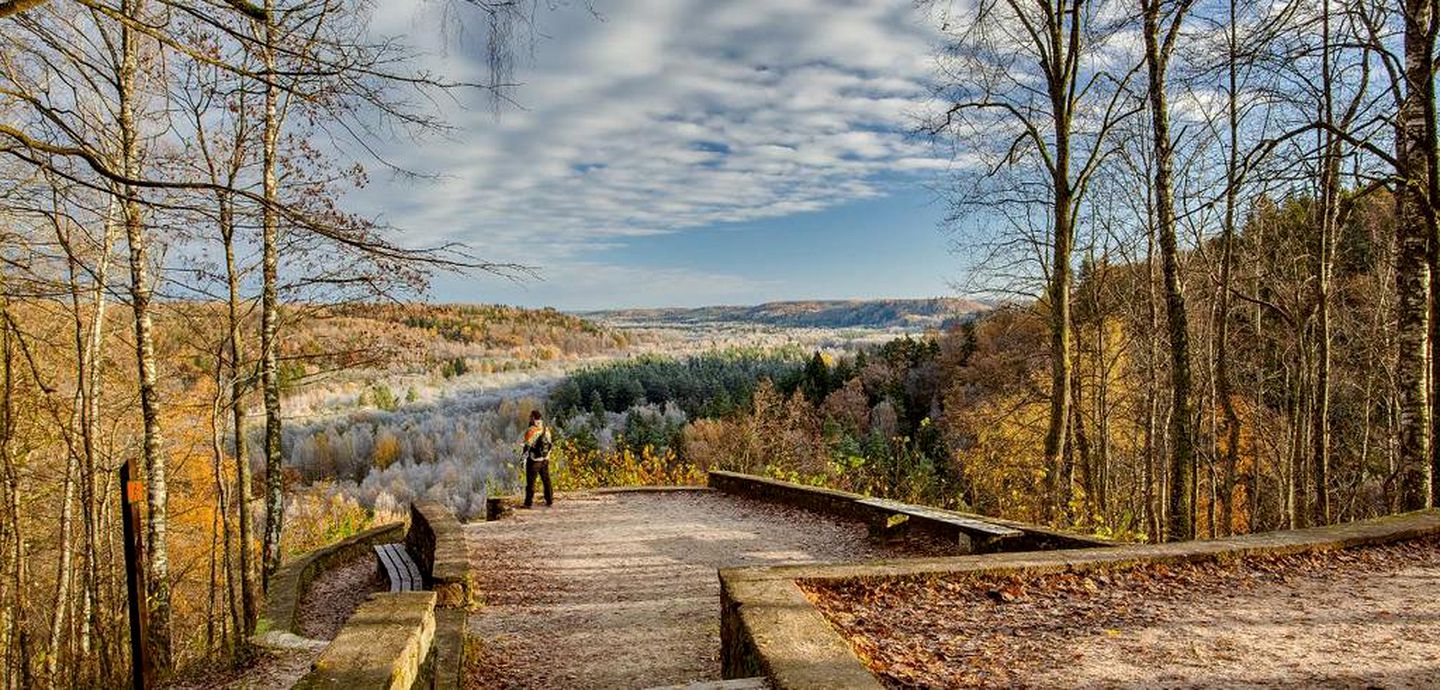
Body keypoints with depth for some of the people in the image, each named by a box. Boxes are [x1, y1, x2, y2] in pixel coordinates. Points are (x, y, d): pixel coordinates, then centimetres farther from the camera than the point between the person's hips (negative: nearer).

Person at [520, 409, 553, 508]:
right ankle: (549, 500, 21)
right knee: (546, 480, 15)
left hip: (533, 460, -6)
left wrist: (522, 444, 3)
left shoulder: (531, 430, -16)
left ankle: (528, 503, 4)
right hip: (545, 459, 6)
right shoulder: (546, 429, 3)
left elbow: (527, 445, -16)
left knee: (531, 482, 2)